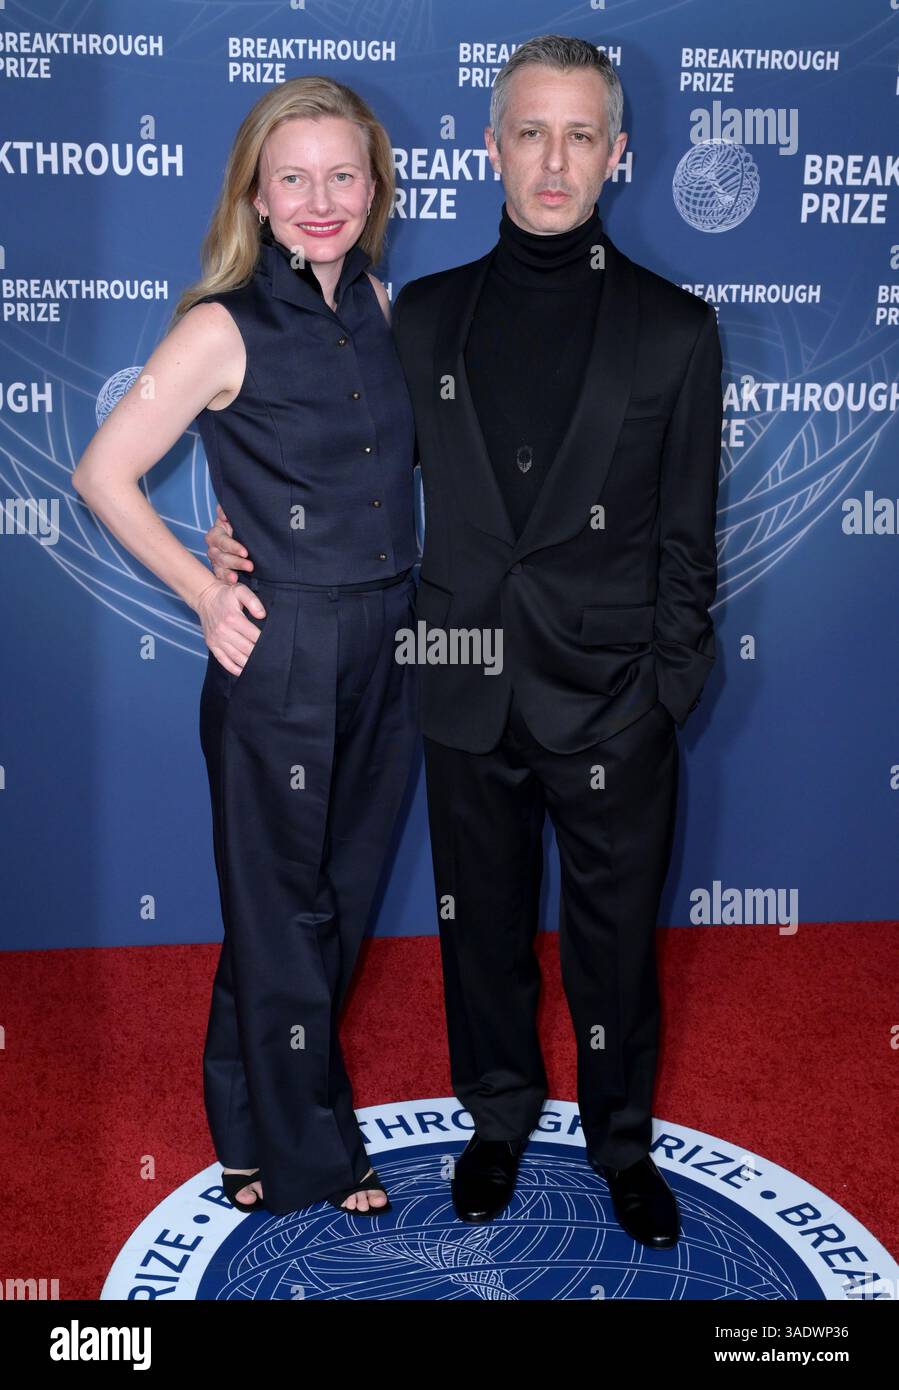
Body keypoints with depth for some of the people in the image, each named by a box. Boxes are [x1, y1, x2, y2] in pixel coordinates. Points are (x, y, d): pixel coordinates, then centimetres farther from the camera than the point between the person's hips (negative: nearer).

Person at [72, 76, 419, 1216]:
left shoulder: (379, 308, 6)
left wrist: (409, 598, 7)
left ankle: (259, 1121, 39)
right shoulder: (224, 328, -11)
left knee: (341, 895, 17)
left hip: (385, 650, 6)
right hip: (280, 658, -6)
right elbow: (103, 473, -10)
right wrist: (205, 594, -10)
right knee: (286, 907, 10)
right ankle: (312, 1151, 31)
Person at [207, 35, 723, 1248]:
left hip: (613, 705, -2)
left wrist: (670, 695, -5)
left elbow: (687, 537, -1)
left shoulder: (673, 327, -2)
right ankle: (499, 1117, 41)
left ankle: (622, 1139, 36)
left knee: (616, 942, 12)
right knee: (483, 927, 17)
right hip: (469, 700, 2)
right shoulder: (425, 315, 4)